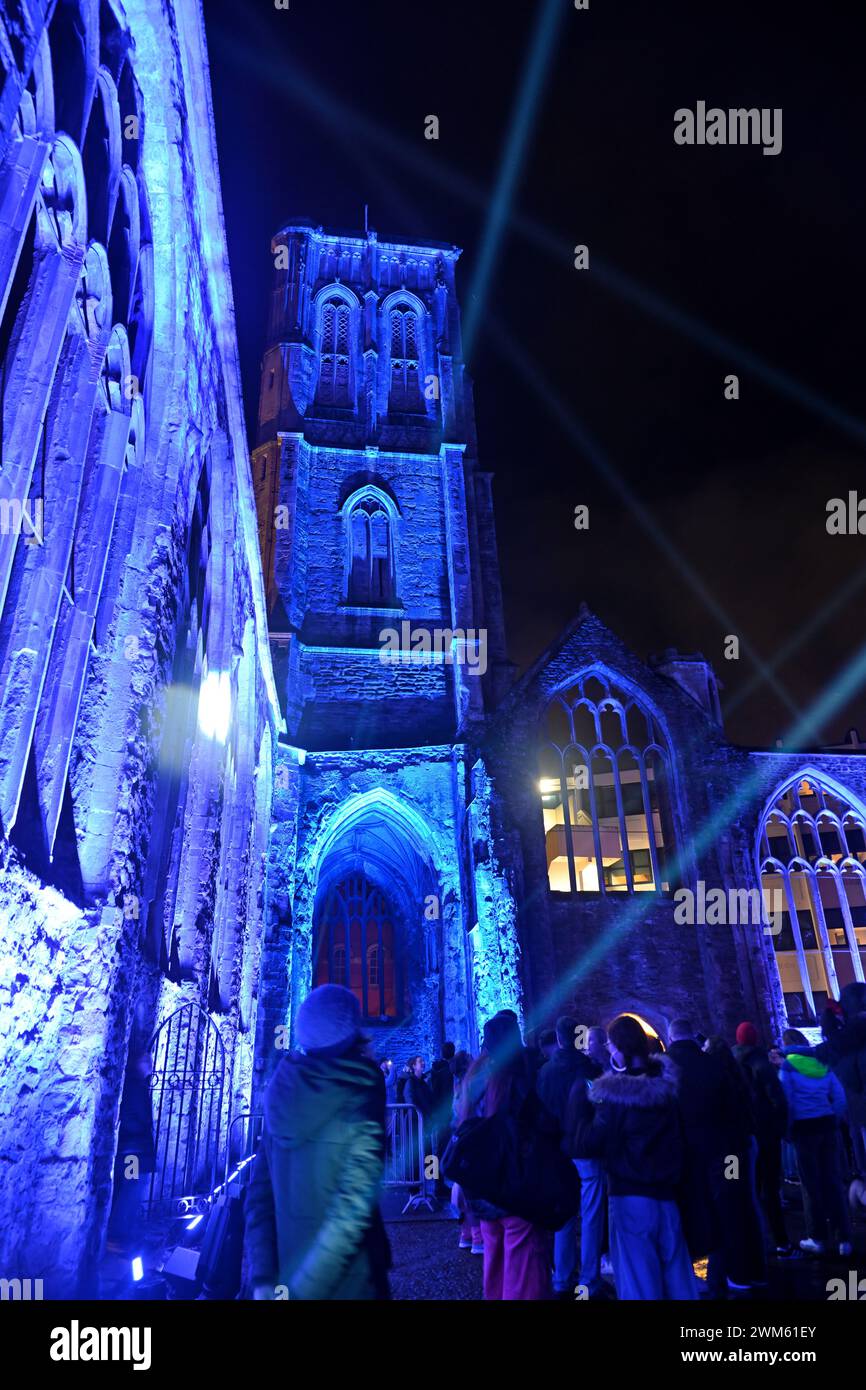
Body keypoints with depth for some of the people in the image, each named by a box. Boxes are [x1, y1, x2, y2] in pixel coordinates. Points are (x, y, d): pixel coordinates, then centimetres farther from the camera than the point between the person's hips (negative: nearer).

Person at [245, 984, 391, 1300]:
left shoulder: (282, 1099, -4)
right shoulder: (361, 1107, -19)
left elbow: (260, 1195, -4)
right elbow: (351, 1211, -24)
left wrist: (263, 1280, -3)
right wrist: (301, 1292, -19)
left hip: (284, 1272, 4)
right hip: (347, 1283, -4)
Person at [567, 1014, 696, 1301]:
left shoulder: (616, 1094, -20)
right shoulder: (667, 1081, 0)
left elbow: (585, 1145, -17)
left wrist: (579, 1094, -11)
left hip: (631, 1196, -6)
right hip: (668, 1192, 6)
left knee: (639, 1279, 5)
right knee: (677, 1276, 18)